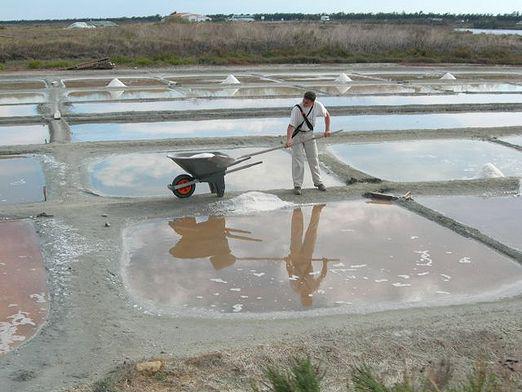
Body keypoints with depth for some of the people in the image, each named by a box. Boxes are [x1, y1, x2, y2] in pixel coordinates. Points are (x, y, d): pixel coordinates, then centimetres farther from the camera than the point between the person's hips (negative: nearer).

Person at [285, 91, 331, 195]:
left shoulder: (318, 106, -18)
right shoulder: (297, 109, -29)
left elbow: (327, 115, 2)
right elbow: (291, 126, -32)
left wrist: (327, 130, -3)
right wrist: (289, 139, -46)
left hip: (309, 133, 4)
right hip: (297, 134, -4)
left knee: (314, 158, 8)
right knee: (298, 159, -8)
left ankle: (318, 182, 20)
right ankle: (297, 185, -1)